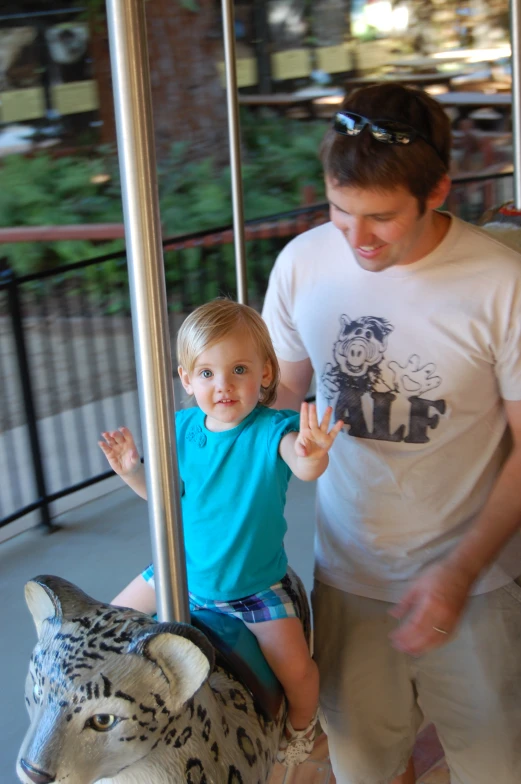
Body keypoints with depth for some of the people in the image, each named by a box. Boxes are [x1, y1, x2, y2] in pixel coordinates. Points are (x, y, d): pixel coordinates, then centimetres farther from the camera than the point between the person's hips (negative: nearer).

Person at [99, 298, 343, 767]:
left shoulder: (271, 430, -23)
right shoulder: (183, 428, -9)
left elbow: (301, 463, -46)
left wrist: (312, 457, -70)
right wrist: (133, 471, -13)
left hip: (255, 583, -4)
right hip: (184, 569, 5)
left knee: (295, 666, -15)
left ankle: (301, 728, 21)